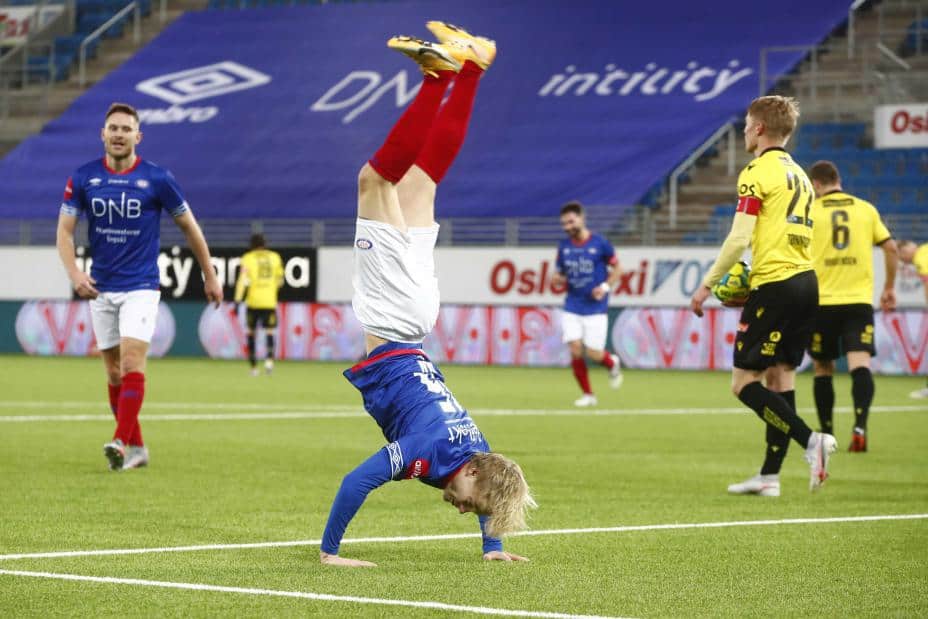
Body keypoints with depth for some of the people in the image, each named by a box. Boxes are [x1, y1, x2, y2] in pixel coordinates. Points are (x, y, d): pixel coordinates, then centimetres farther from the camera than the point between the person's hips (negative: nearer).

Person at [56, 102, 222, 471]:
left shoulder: (157, 179, -6)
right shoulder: (83, 178, 0)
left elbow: (189, 227, 5)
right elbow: (64, 230, 2)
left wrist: (209, 276, 10)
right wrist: (74, 273, -15)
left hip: (141, 287, -3)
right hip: (101, 289, 3)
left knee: (132, 362, -18)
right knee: (114, 372, 6)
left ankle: (121, 443, -26)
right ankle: (137, 448, 15)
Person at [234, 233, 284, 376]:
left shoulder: (248, 258, 1)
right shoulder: (275, 257, 9)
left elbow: (242, 280, -9)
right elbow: (280, 280, 17)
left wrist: (237, 300, -12)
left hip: (253, 301, -1)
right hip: (270, 301, 1)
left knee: (251, 332, 14)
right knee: (270, 332, 0)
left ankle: (253, 366, 17)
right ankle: (269, 357, -28)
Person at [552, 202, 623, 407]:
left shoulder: (600, 244, -5)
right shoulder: (563, 247, 6)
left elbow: (616, 269, 4)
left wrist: (605, 286, -13)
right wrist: (558, 279, -9)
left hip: (595, 308, -3)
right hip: (572, 308, 3)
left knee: (594, 353, -6)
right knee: (575, 350, -8)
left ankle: (613, 363, 30)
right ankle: (587, 394, 7)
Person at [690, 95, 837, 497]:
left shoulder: (757, 173, -8)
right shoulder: (798, 174, 18)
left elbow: (739, 238, -15)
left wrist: (708, 284, -8)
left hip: (775, 285, -9)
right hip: (806, 281, 9)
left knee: (744, 382, -5)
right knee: (780, 377, 10)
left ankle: (810, 439, -20)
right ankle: (769, 476, 10)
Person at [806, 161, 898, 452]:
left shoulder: (809, 211, 1)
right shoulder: (866, 209, 9)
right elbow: (891, 248, 7)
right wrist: (889, 288, 17)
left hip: (822, 301, -1)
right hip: (859, 300, 1)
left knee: (823, 367, 13)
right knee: (860, 364, -9)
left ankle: (826, 432, 18)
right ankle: (860, 425, -30)